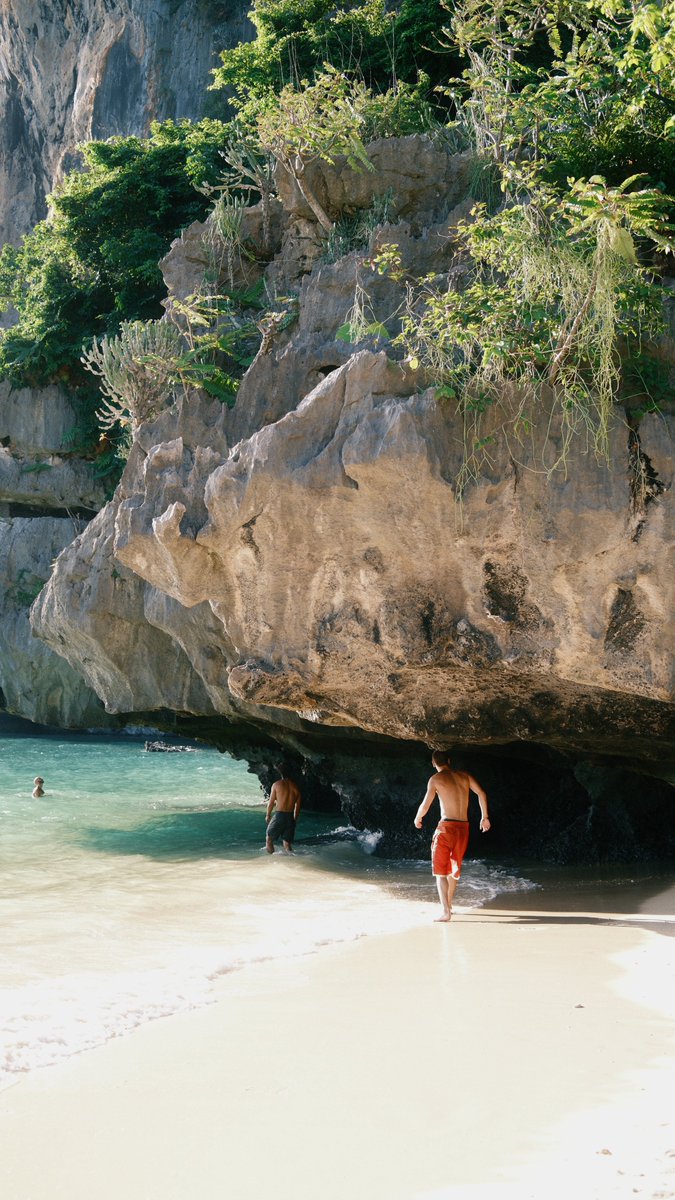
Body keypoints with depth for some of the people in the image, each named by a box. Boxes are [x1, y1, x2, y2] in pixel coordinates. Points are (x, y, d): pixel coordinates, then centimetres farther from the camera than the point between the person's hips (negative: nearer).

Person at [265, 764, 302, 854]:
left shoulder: (277, 785, -5)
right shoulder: (295, 786, 6)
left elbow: (271, 802, -2)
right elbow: (298, 805, 13)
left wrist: (268, 815, 13)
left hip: (279, 816, -4)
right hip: (290, 817, 4)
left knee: (269, 839, 12)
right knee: (287, 843, 11)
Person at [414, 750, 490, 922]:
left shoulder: (435, 779, -4)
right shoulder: (464, 776, 9)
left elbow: (425, 805, -8)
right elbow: (481, 793, 3)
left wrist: (417, 818, 11)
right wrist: (484, 817, 12)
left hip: (446, 826, -5)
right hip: (464, 827, 5)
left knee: (440, 871, 0)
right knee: (453, 869, 21)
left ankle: (445, 912, -11)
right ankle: (448, 906, 33)